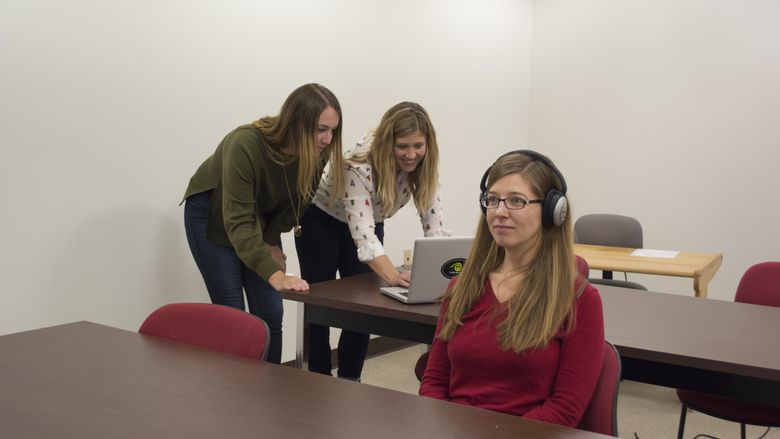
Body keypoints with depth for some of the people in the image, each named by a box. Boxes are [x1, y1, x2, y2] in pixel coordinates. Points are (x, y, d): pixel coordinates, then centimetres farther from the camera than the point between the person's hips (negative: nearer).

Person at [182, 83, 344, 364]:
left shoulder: (317, 152, -21)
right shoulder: (245, 144, -37)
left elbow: (296, 202, -3)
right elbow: (238, 221, -39)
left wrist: (272, 241, -10)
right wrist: (274, 275, -47)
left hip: (262, 219, 5)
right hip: (213, 216, -4)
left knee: (270, 316, -1)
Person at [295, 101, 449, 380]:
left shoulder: (424, 167, -22)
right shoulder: (359, 166, -38)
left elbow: (434, 225, -21)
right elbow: (361, 232, -46)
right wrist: (393, 276, -60)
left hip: (371, 224, 5)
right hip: (320, 221, -4)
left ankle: (350, 380, 19)